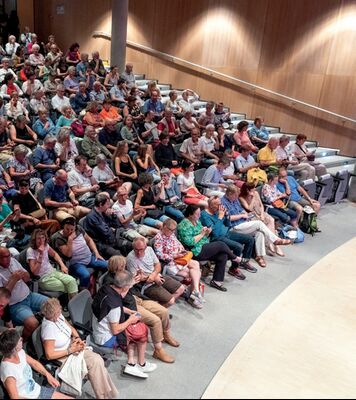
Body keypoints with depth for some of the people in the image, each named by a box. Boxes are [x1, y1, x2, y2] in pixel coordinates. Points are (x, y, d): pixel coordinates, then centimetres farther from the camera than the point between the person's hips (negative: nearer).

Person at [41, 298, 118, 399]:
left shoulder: (58, 316, -6)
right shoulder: (49, 328, -29)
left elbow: (71, 328, 11)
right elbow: (49, 355, -24)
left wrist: (77, 338, -8)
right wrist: (71, 350, -21)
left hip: (71, 346, 7)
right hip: (64, 356, -7)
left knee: (97, 360, -11)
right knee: (95, 362, -19)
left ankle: (107, 393, -4)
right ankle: (104, 395, -4)